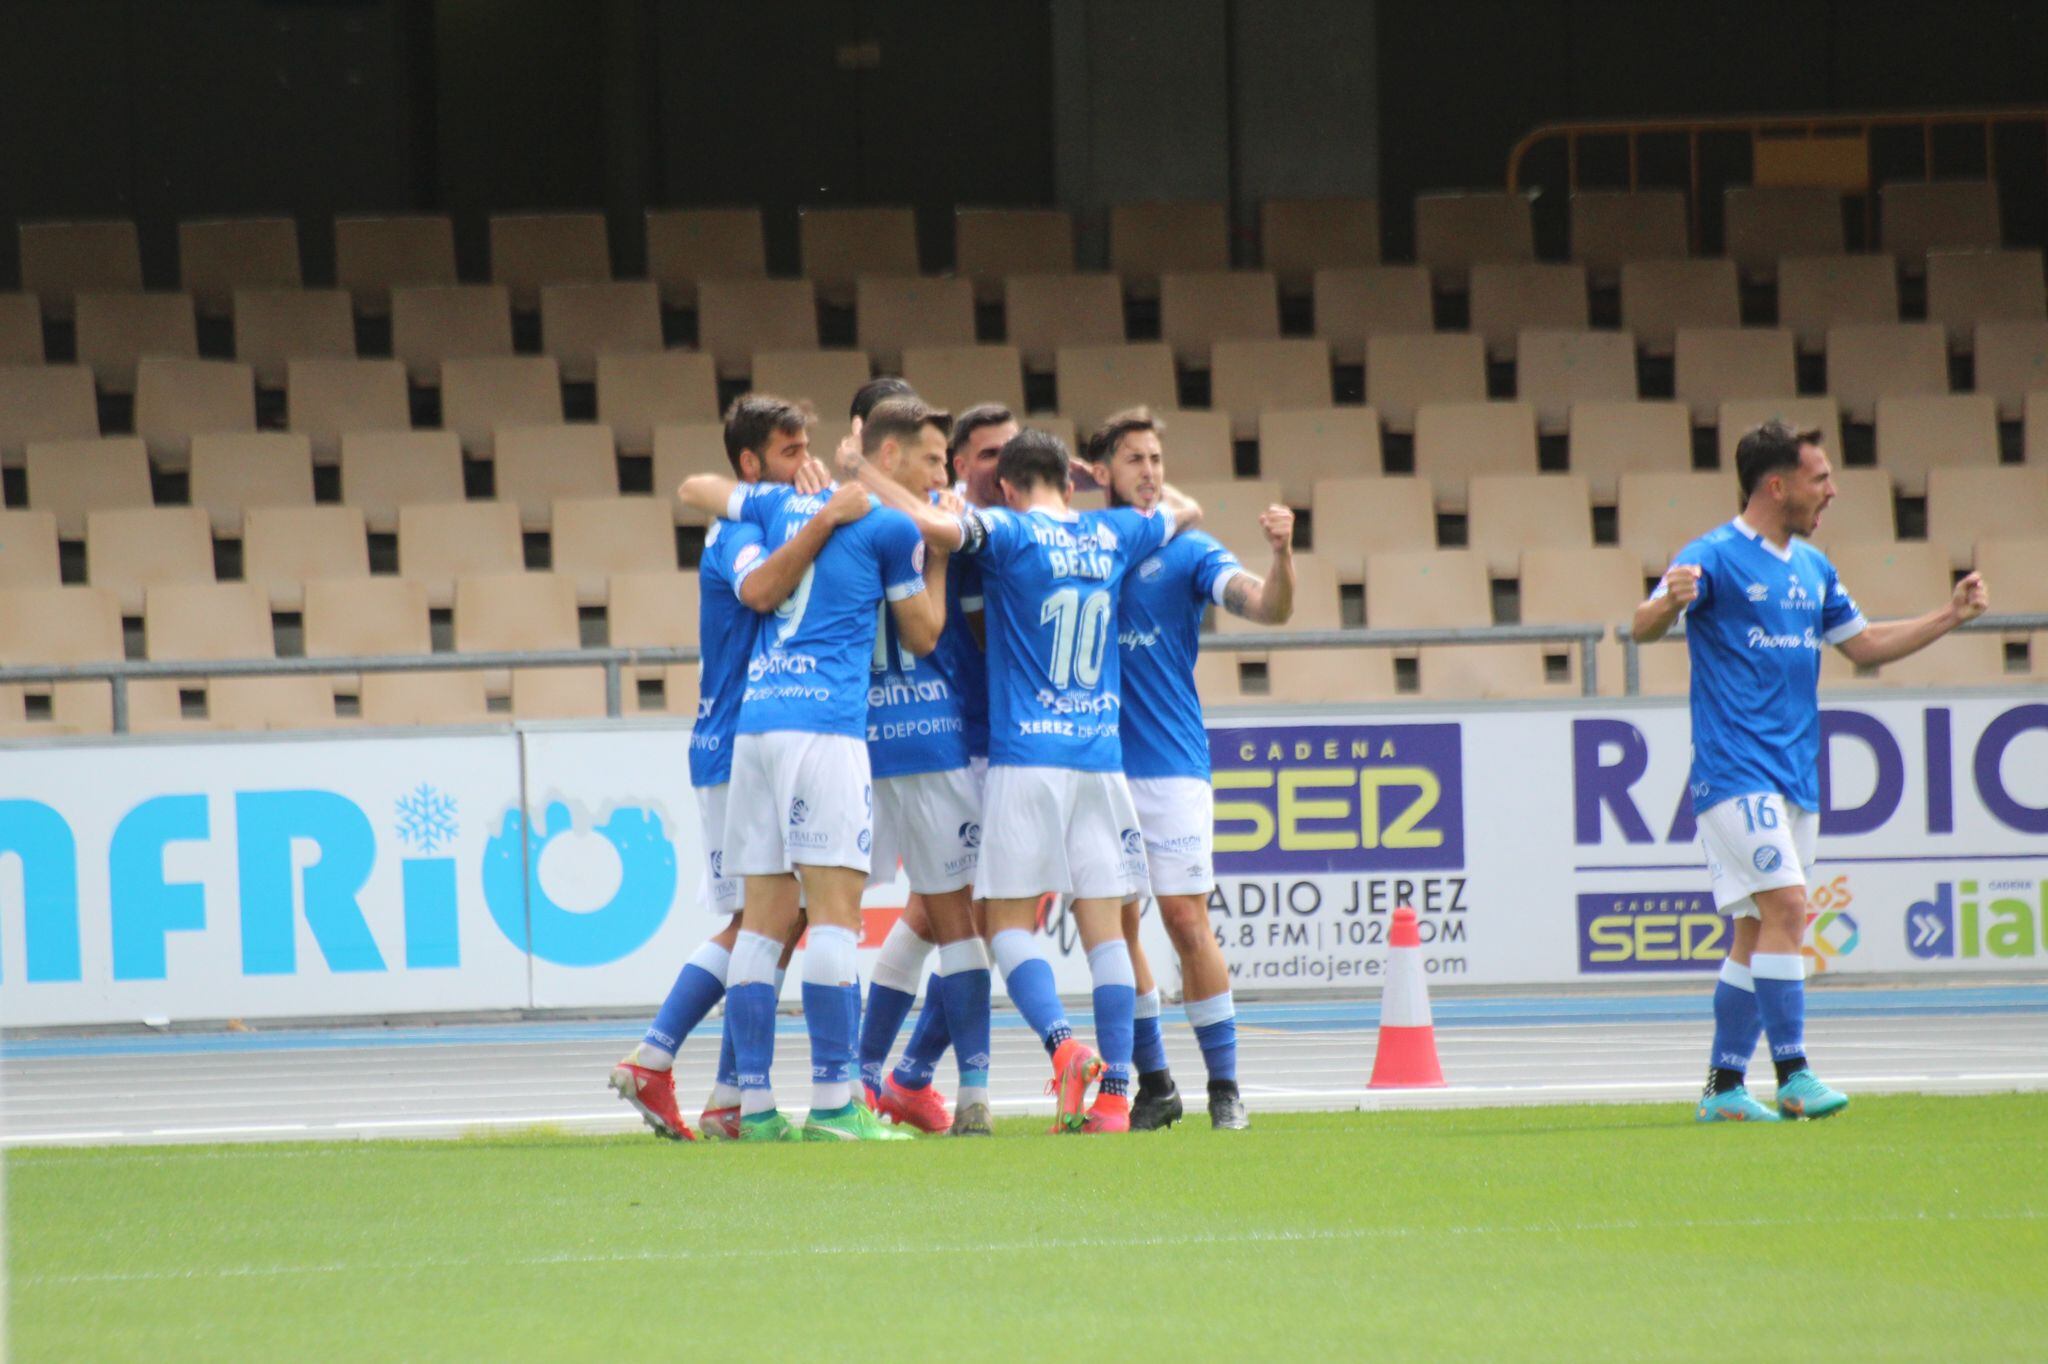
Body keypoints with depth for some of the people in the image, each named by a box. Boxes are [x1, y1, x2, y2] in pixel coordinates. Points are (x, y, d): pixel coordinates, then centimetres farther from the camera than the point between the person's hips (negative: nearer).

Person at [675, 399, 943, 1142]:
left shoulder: (784, 504, 18)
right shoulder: (891, 524, 1)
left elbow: (695, 488, 36)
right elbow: (922, 636, 10)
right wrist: (937, 545, 22)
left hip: (756, 719, 7)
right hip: (825, 722, -6)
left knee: (764, 920, 7)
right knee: (835, 910, -8)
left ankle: (756, 1104, 5)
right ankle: (832, 1104, -14)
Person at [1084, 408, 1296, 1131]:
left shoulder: (1187, 551, 1)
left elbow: (1269, 608, -10)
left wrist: (1281, 550, -30)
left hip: (1171, 765, -3)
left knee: (1185, 917, -9)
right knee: (1114, 924, 3)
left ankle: (1224, 1086, -3)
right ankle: (1153, 1084, 13)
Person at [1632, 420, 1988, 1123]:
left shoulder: (1813, 567, 16)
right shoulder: (1715, 556, -8)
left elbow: (1864, 644, 27)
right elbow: (1643, 628, -18)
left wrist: (1951, 616, 20)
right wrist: (1668, 603, -41)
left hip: (1796, 775, 8)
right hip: (1734, 770, -8)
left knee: (1758, 932, 7)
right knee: (1785, 905, -18)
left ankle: (1723, 1087, 12)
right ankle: (1792, 1077, -18)